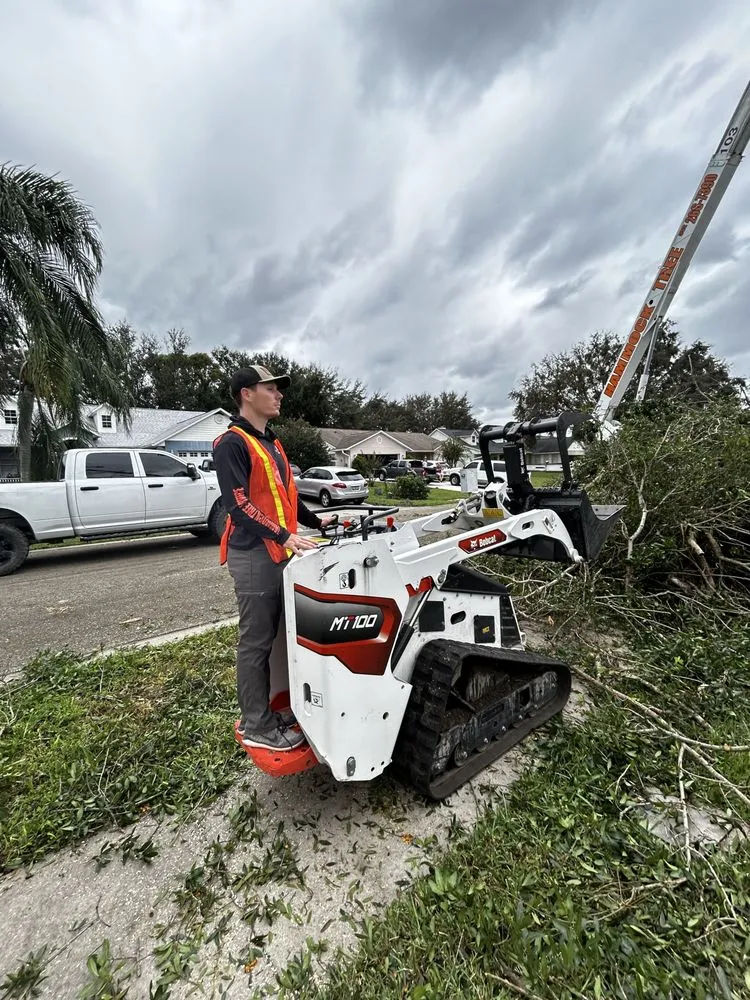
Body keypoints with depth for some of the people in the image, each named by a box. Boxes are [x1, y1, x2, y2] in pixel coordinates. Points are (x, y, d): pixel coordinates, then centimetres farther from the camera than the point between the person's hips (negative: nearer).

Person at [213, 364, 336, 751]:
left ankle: (269, 710, 32)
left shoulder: (272, 443, 18)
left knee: (277, 636, 16)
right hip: (253, 555, -9)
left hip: (281, 553, 9)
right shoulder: (231, 444, -9)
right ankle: (257, 727, 17)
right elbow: (237, 504, -19)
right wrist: (285, 535, -25)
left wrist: (315, 520, 14)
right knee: (255, 643, 2)